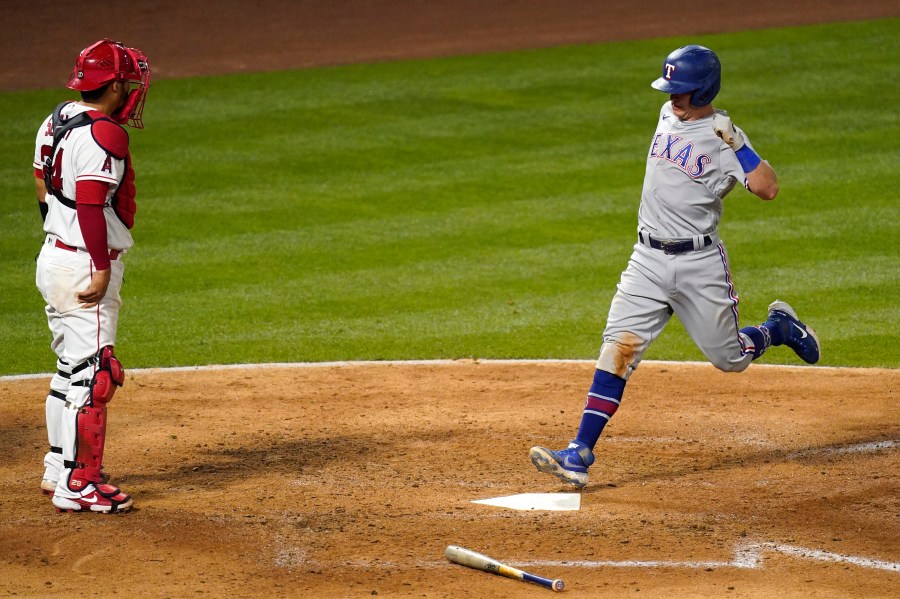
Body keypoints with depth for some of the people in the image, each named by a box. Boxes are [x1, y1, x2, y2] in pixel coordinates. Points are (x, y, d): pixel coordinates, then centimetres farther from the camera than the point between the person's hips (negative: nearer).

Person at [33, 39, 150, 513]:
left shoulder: (57, 122, 10)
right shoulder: (103, 134, -19)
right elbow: (91, 203, -24)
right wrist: (102, 268, -22)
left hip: (52, 257, 10)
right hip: (85, 264, -10)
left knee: (71, 366, 19)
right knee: (92, 374, -7)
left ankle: (57, 470, 28)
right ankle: (77, 485, -6)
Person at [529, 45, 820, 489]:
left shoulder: (723, 138, -12)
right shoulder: (668, 115, 7)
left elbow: (768, 189, -22)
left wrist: (737, 145, -31)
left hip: (700, 264, -4)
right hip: (648, 260, 4)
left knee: (729, 358, 6)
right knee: (619, 347, -11)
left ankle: (779, 327, 39)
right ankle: (580, 454, -18)